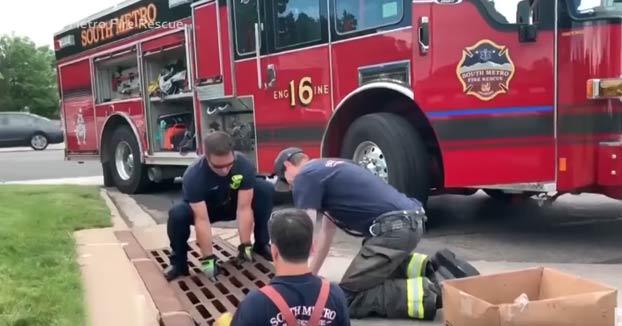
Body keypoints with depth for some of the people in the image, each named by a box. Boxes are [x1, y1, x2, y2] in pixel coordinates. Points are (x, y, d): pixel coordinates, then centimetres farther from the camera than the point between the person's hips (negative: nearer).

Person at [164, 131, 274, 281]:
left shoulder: (244, 165, -29)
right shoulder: (194, 175, -36)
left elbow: (244, 208, -27)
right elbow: (202, 220, -36)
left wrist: (245, 246, -27)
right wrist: (208, 258, -35)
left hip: (232, 204, 2)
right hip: (203, 209, -2)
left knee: (266, 190, -22)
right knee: (177, 214, -35)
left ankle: (261, 244, -6)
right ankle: (179, 262, -10)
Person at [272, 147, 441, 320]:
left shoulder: (306, 176, -2)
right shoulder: (328, 169, 26)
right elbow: (327, 230, 31)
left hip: (394, 227, -10)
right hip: (411, 221, 10)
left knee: (348, 298, -4)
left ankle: (425, 294, -13)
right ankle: (424, 268, 11)